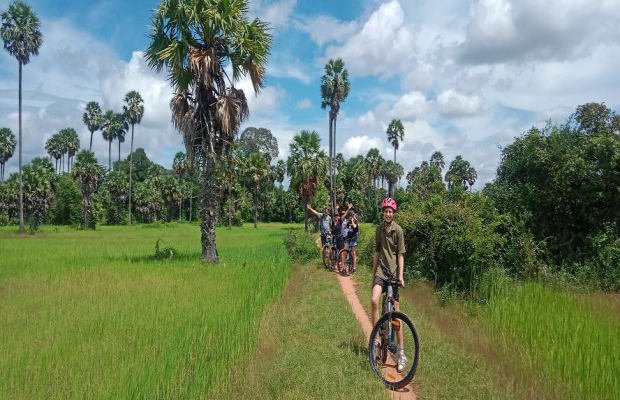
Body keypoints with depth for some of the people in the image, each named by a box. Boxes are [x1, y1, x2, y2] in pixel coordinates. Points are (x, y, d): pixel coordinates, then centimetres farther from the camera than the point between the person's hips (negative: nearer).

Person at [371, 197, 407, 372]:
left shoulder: (398, 230, -5)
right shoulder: (379, 229, 7)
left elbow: (400, 255, -6)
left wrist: (401, 276, -14)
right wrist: (373, 273, 15)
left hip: (394, 272, -3)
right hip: (381, 270, 3)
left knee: (395, 312, -1)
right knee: (374, 300, -22)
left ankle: (402, 352, 9)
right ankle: (376, 339, -10)